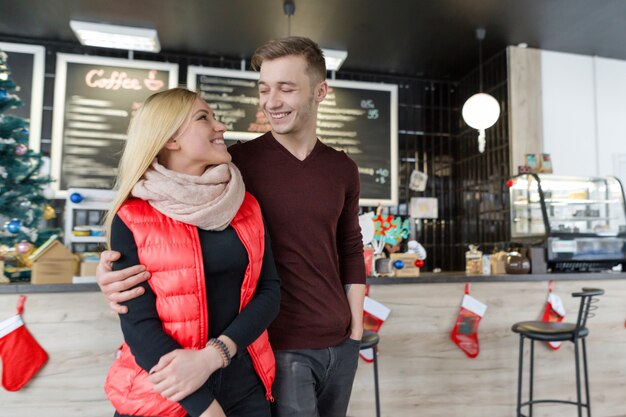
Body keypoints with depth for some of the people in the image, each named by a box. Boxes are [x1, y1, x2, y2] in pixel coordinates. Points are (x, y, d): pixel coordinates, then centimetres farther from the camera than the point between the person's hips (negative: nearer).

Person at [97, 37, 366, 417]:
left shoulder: (343, 170, 2)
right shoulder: (237, 163, -12)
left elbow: (351, 252, 9)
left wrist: (356, 330, 7)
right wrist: (118, 264, -25)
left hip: (340, 343, 5)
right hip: (281, 347, -4)